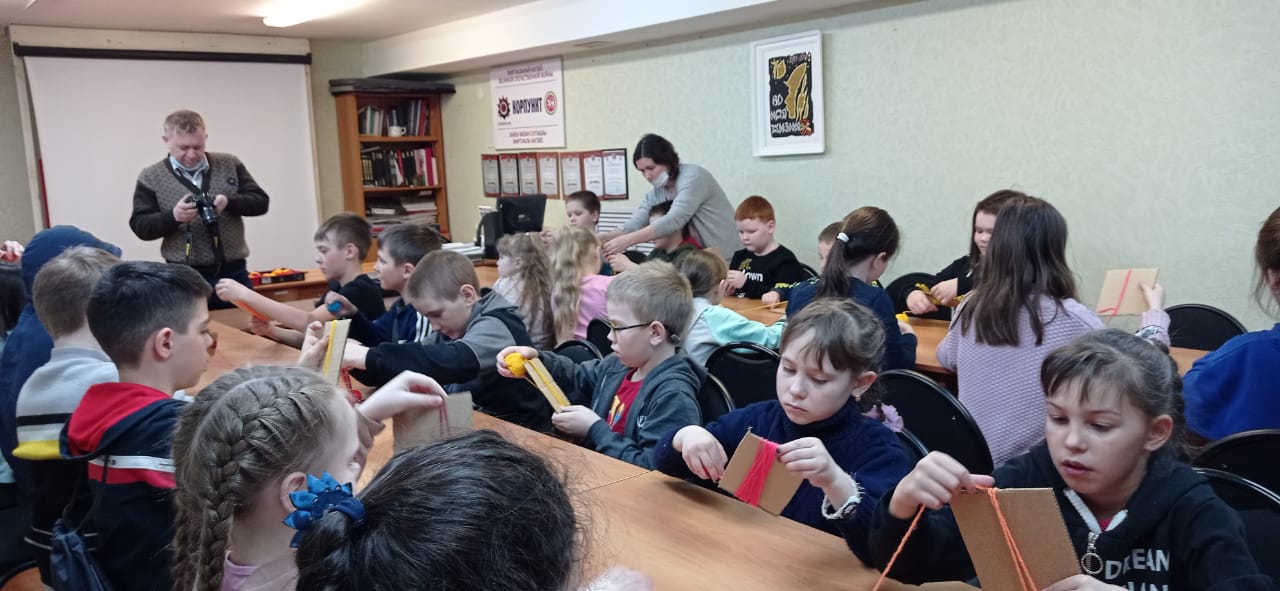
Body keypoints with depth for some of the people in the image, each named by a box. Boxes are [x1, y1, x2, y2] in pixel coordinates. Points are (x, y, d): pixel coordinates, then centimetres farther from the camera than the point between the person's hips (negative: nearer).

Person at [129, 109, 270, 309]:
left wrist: (229, 202, -16)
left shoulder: (230, 165, 6)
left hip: (233, 273, 2)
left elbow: (260, 202, 4)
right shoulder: (151, 178, 2)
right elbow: (140, 226, 0)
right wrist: (173, 216, -20)